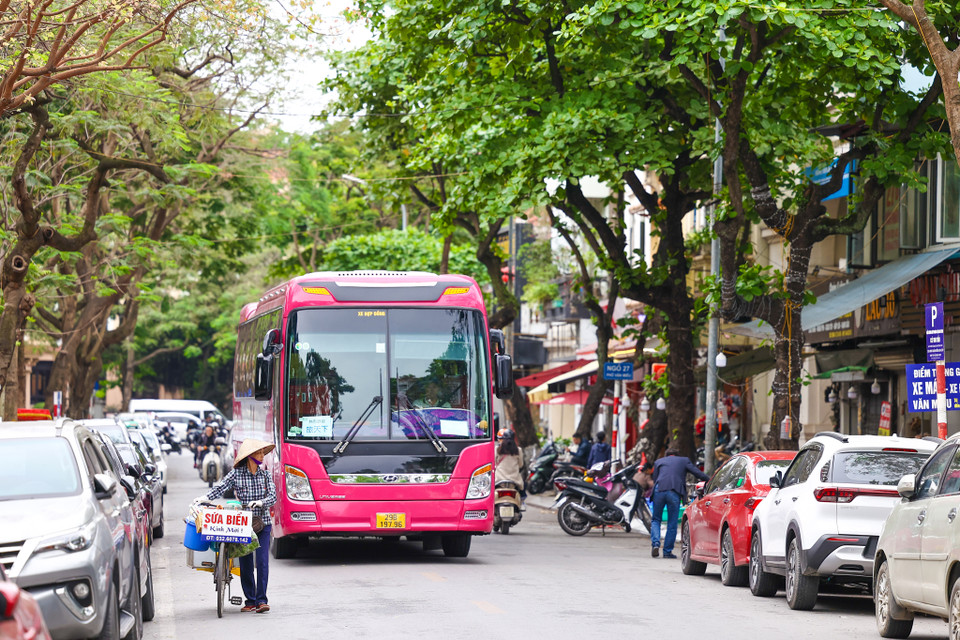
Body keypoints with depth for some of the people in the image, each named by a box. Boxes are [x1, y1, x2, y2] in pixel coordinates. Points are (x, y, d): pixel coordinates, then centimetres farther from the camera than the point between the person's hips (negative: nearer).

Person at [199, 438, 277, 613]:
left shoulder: (265, 474, 6)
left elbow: (273, 496, -1)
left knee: (262, 562, -8)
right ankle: (250, 600, 11)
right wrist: (205, 497, -27)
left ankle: (261, 600, -5)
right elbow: (220, 487, -10)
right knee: (246, 563, 1)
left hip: (263, 523, 1)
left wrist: (260, 502, -21)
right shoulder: (236, 474, -1)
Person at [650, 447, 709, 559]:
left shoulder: (658, 462, 25)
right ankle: (667, 551, 6)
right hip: (675, 493, -1)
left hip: (659, 491, 1)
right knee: (672, 523, 7)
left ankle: (655, 543, -6)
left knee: (656, 520, 15)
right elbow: (698, 473, 14)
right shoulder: (684, 460, 21)